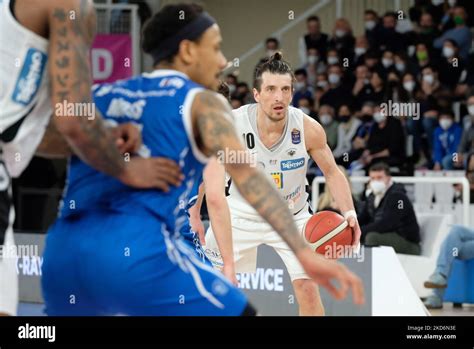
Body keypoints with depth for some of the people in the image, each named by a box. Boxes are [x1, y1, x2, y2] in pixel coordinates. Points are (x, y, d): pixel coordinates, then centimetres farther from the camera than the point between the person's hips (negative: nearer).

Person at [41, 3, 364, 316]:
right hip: (136, 251, -5)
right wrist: (304, 252, -16)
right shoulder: (202, 101, 9)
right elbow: (243, 171, -7)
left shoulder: (100, 95, 23)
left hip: (64, 251, 6)